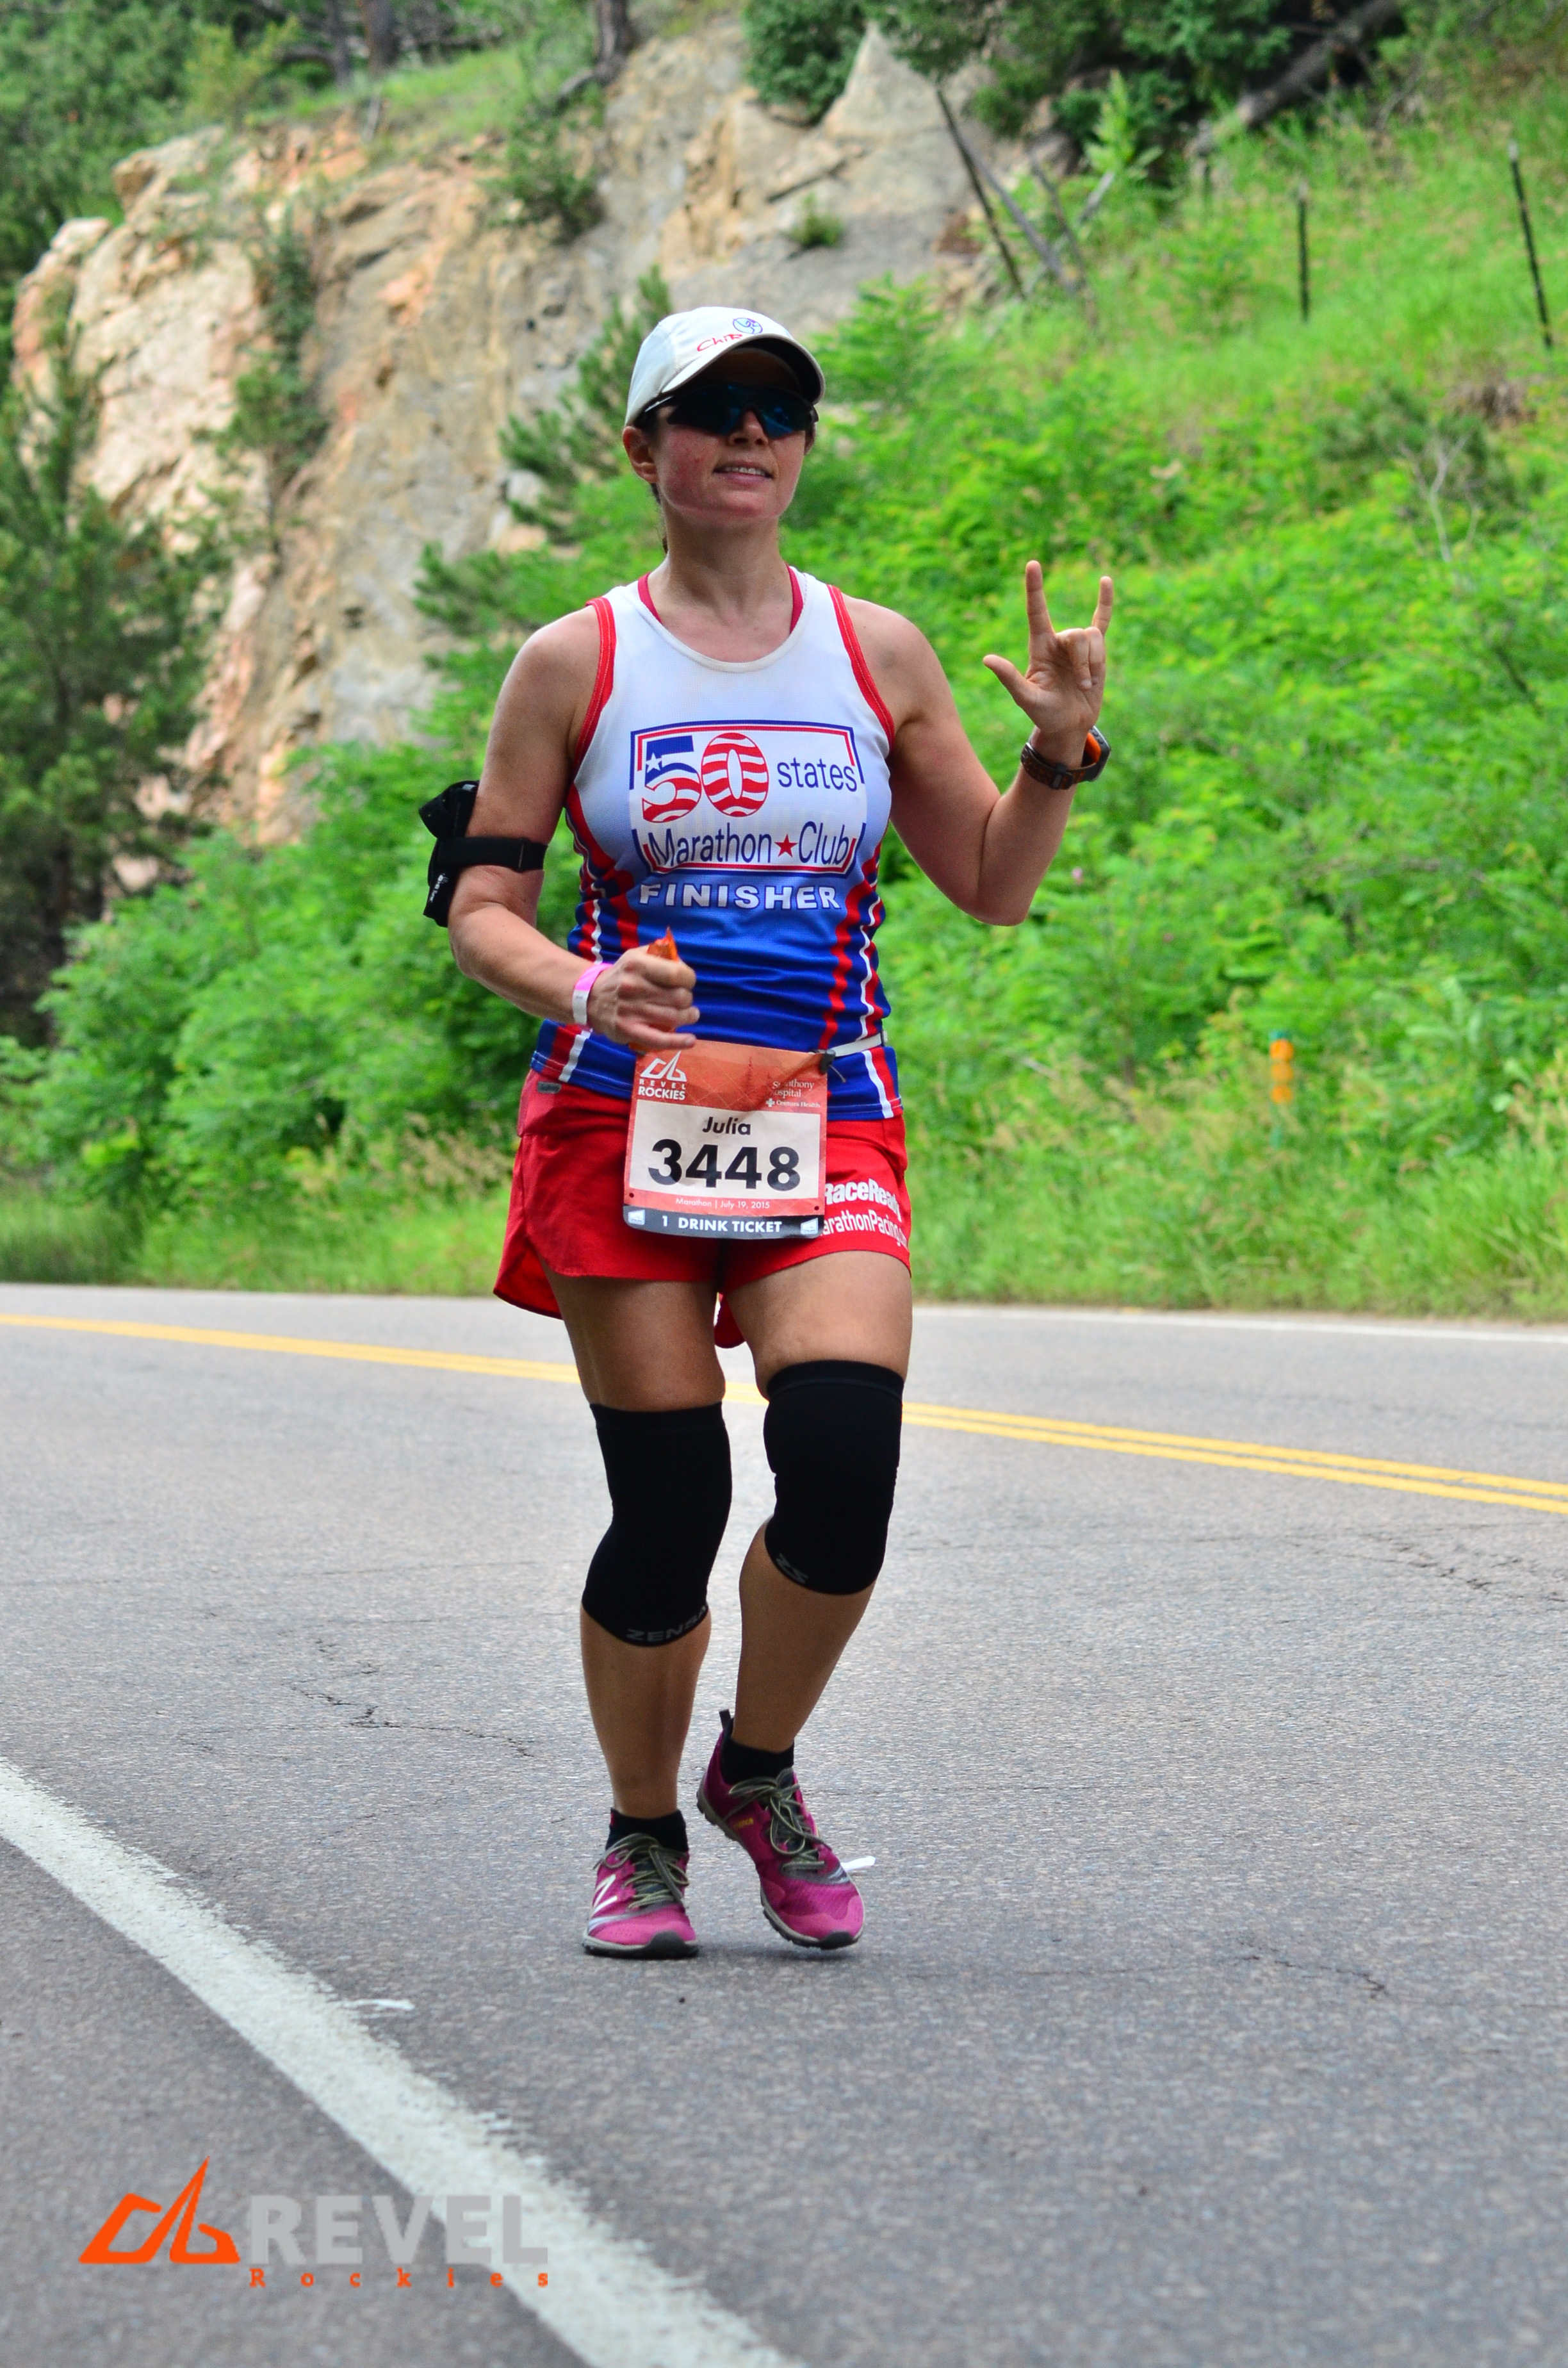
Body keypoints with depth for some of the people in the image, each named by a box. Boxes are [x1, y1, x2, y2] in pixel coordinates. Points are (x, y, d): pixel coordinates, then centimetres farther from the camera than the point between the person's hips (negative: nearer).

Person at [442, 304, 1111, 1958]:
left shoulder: (877, 653, 10)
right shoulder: (577, 663, 4)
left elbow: (994, 888, 14)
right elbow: (482, 909, 3)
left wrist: (1060, 752, -3)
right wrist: (584, 987, -16)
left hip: (828, 1120, 1)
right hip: (623, 1111, -1)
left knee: (844, 1456, -18)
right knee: (666, 1510, -4)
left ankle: (759, 1770, 8)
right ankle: (643, 1838, 19)